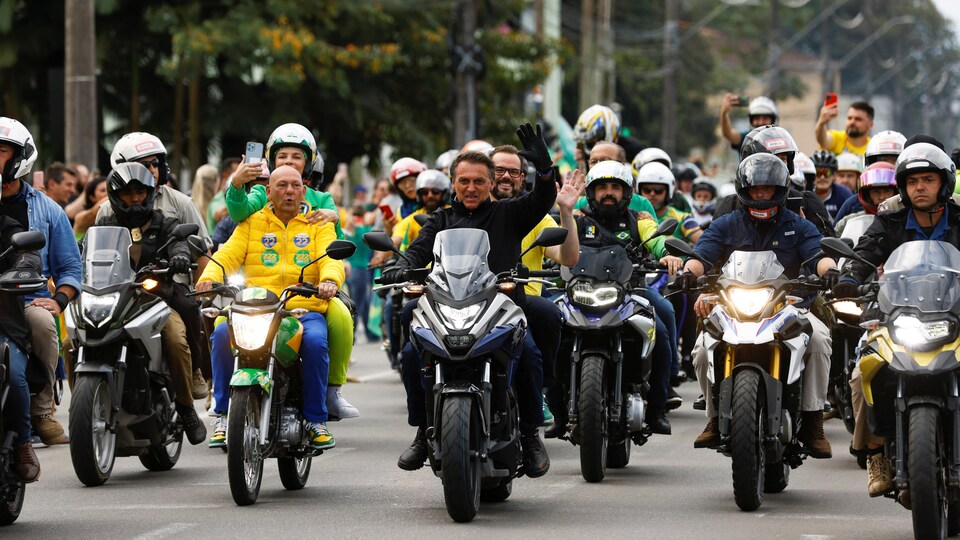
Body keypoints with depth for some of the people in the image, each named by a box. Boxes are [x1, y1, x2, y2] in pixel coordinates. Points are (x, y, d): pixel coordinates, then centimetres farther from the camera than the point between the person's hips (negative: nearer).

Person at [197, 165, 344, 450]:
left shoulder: (318, 224, 15)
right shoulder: (252, 223, 18)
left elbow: (331, 258, -2)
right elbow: (229, 255, 4)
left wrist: (330, 280, -26)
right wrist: (209, 277, -18)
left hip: (305, 309, -1)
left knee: (315, 341, -34)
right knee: (223, 334, -28)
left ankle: (315, 419, -17)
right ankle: (224, 413, -18)